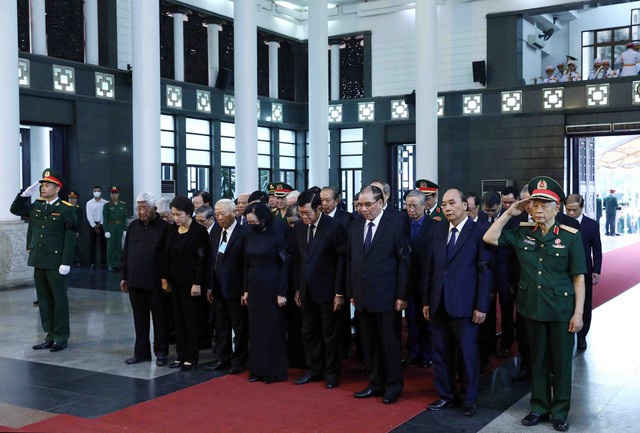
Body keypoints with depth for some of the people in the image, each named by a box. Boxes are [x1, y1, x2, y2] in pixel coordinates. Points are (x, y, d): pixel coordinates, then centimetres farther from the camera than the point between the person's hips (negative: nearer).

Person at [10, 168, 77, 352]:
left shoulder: (66, 209, -9)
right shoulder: (36, 206, 9)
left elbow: (70, 238, -12)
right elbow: (15, 209, 18)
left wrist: (66, 263, -17)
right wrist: (27, 192, 4)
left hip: (56, 263, -6)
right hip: (38, 261, 6)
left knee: (59, 300, 3)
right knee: (44, 300, 11)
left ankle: (61, 337, 11)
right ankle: (50, 336, 20)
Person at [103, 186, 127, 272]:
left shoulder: (123, 205, 7)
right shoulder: (107, 205, 0)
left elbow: (125, 218, 7)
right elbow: (105, 219, -3)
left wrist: (125, 229, -1)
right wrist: (106, 231, -11)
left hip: (120, 227, 2)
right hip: (111, 227, -2)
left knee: (119, 246, 6)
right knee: (110, 246, -1)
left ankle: (118, 264, 14)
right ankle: (111, 265, 3)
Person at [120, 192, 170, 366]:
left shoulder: (164, 228, -7)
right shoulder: (133, 226, 11)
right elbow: (125, 253, 15)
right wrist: (124, 277, 12)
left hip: (155, 283, -5)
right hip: (135, 282, 5)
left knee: (159, 319, 5)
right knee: (140, 320, 12)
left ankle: (161, 353, 15)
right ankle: (141, 352, 21)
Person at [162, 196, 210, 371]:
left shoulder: (199, 231, -12)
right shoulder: (172, 230, 7)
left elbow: (202, 258, -14)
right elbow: (167, 256, 11)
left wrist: (197, 283, -17)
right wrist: (165, 278, 8)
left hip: (191, 282, -6)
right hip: (175, 281, 6)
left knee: (192, 319, 2)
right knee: (178, 318, 10)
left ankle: (191, 357, 10)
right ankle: (181, 355, 19)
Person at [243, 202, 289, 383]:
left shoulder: (276, 237, -9)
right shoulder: (250, 237, 6)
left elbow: (284, 266, -9)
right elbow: (247, 265, 11)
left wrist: (282, 293, -12)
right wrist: (245, 289, 9)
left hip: (271, 288, -5)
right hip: (254, 288, 5)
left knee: (273, 328, 2)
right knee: (255, 328, 8)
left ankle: (274, 370, 11)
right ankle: (258, 369, 17)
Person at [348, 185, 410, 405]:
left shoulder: (395, 225, -7)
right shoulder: (355, 226, 8)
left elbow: (404, 261, -7)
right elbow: (350, 260, 12)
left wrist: (402, 295, -10)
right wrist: (351, 292, 10)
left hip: (386, 296, -5)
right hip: (362, 296, 5)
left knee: (389, 343, 4)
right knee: (369, 343, 11)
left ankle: (393, 385, 18)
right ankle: (376, 383, 24)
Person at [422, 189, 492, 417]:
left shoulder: (479, 232, -7)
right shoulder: (437, 231, 9)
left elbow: (485, 271, -8)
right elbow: (429, 267, 10)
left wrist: (481, 306, -11)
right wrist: (426, 300, 8)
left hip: (464, 304, -5)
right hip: (438, 303, 5)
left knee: (467, 354, 6)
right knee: (440, 353, 12)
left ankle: (469, 399, 22)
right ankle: (446, 395, 26)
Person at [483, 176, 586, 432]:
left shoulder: (571, 236, -8)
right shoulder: (522, 233, 3)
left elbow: (578, 278, -7)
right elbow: (489, 238, 0)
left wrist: (578, 313, -10)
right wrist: (509, 213, -5)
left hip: (562, 311, -3)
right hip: (532, 308, 3)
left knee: (561, 362, 8)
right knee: (538, 360, 15)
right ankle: (539, 408, 28)